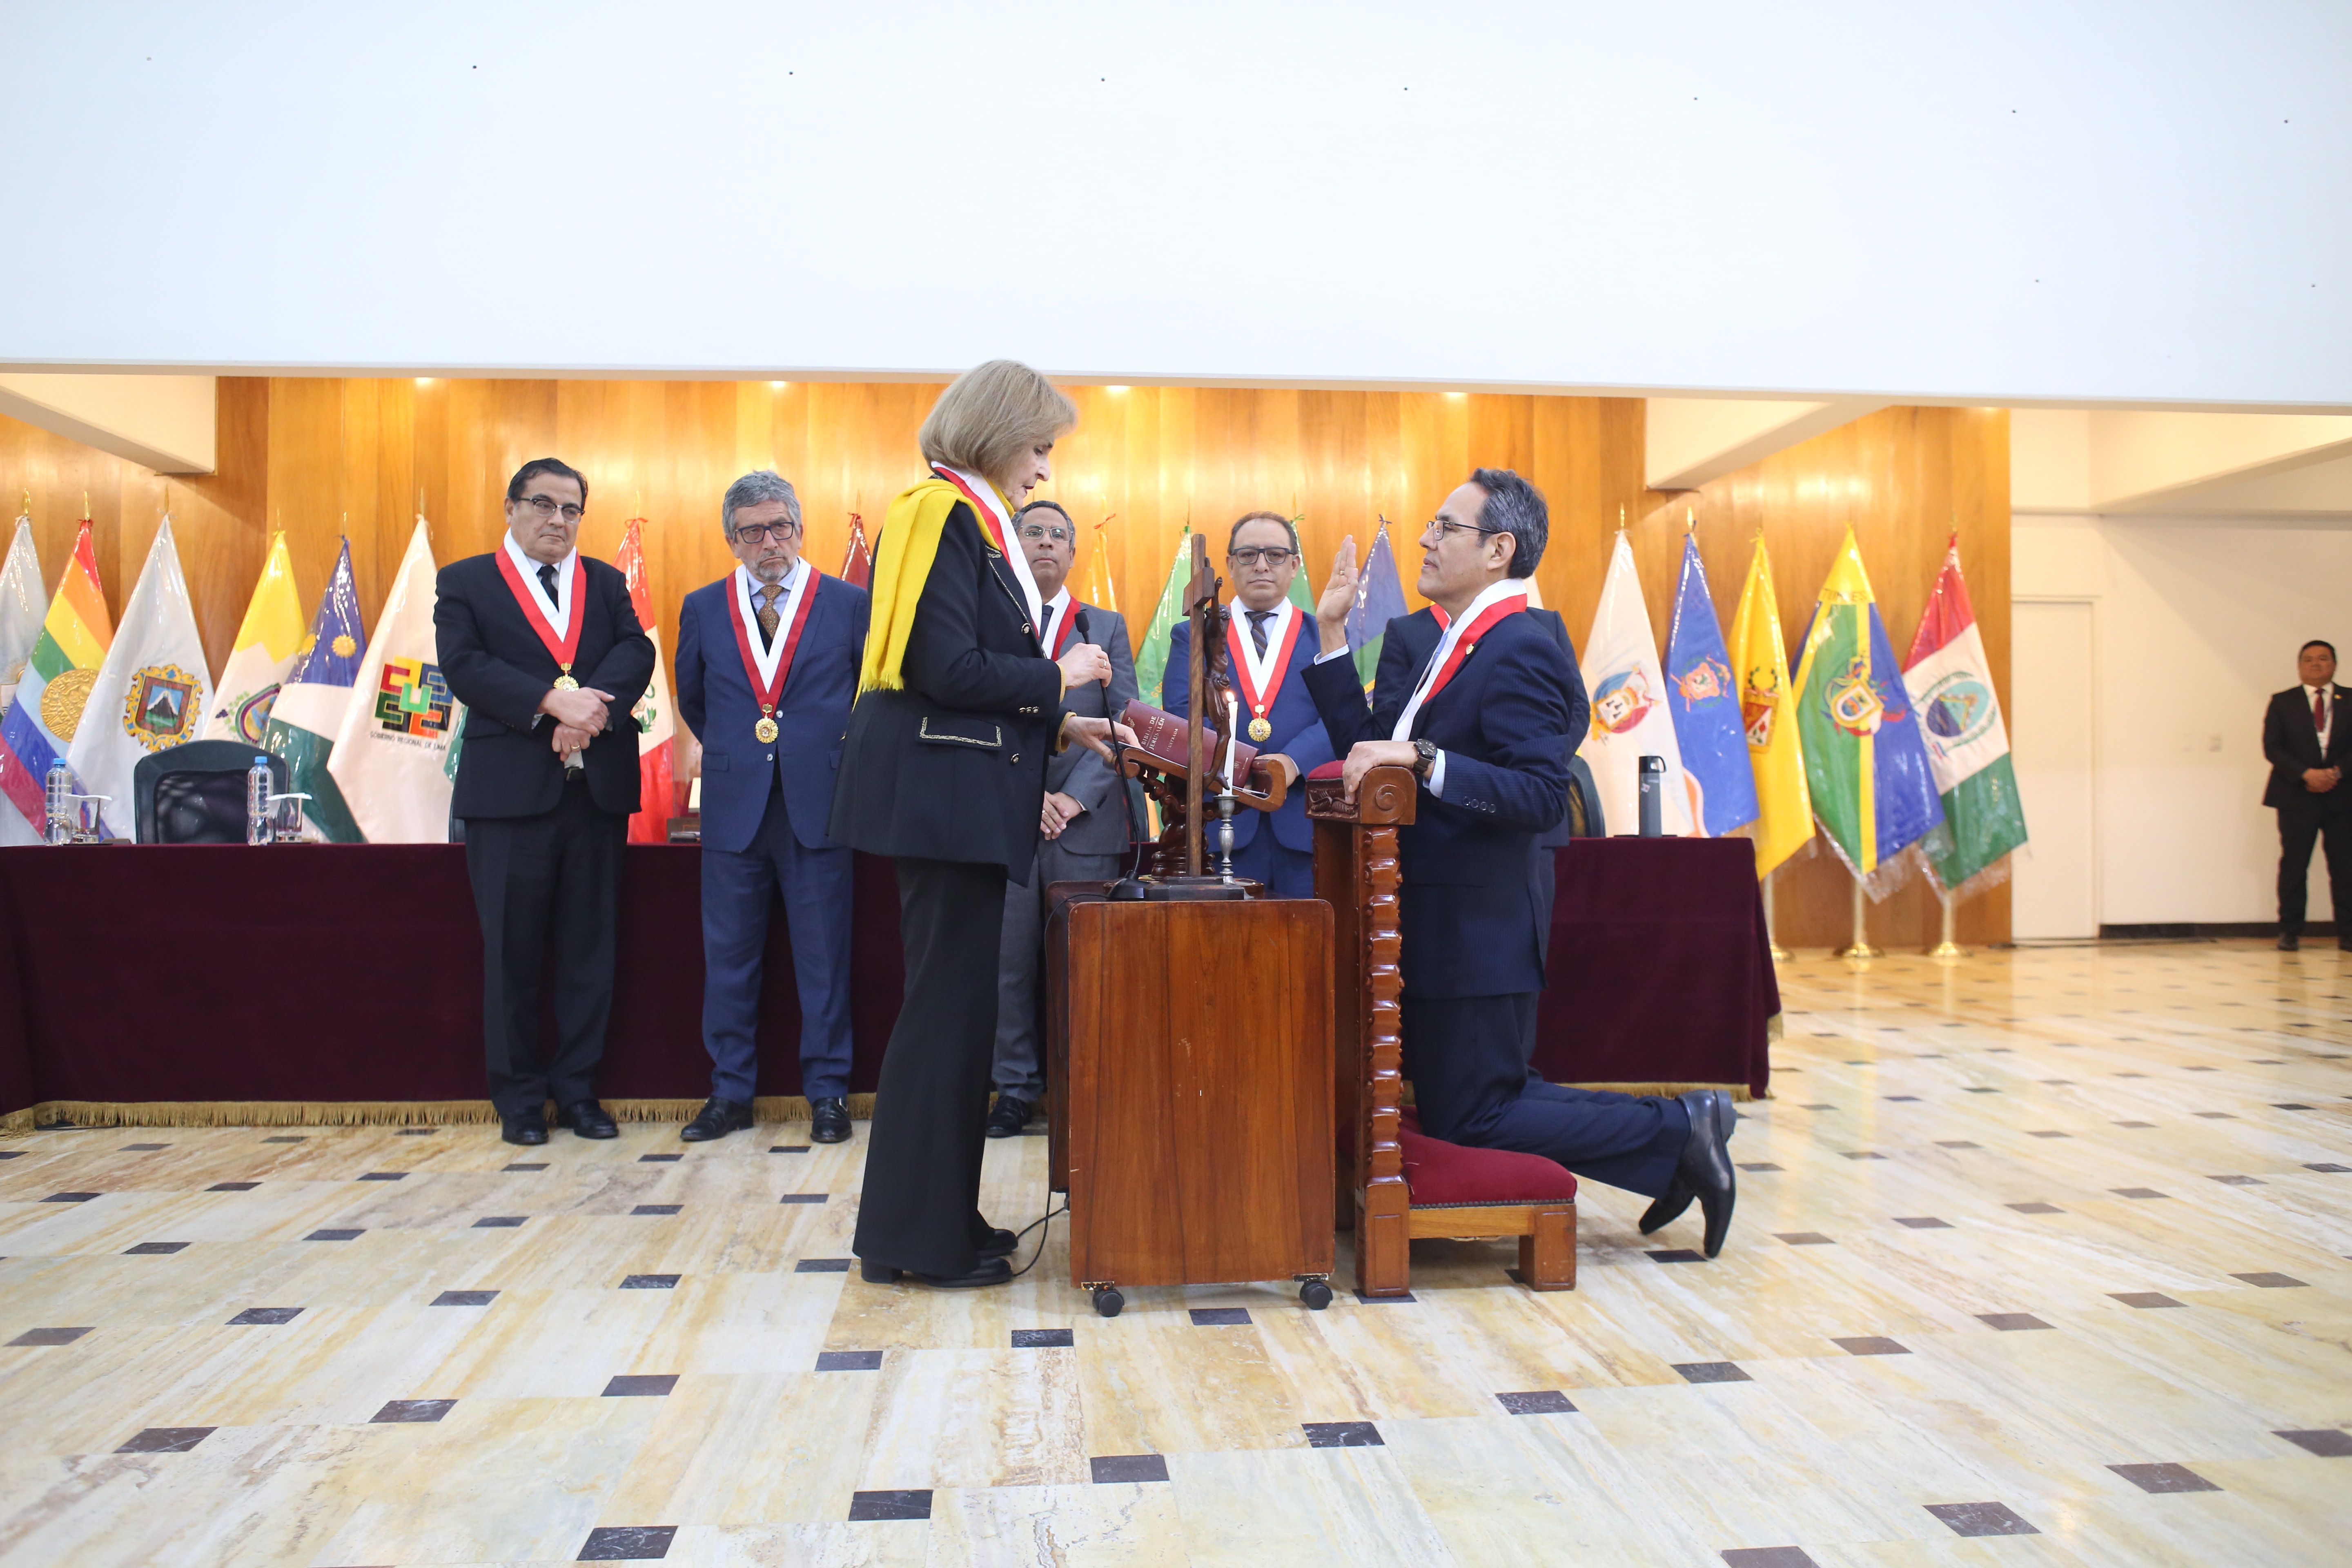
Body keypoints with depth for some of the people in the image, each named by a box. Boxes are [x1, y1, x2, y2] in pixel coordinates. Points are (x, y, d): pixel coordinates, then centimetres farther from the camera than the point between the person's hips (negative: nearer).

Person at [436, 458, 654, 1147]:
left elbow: (636, 652, 0)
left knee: (589, 948, 6)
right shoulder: (465, 583, 8)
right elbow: (465, 666, -7)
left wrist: (591, 709, -18)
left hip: (597, 786, 3)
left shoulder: (606, 584, 16)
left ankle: (577, 1090, 17)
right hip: (510, 789, -3)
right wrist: (553, 702, -19)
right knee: (512, 951, 4)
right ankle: (520, 1097, 15)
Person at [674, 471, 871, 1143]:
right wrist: (731, 752, 14)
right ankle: (730, 1093, 18)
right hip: (733, 805, 2)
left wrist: (844, 754, 4)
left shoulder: (850, 604, 2)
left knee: (824, 954, 3)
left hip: (817, 803, -2)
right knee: (728, 954, 7)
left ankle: (827, 1091, 13)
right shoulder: (702, 608, 9)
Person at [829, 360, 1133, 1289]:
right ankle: (918, 1237, 8)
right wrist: (1056, 678, -9)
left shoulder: (969, 519, 18)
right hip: (940, 793, -10)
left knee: (953, 1000, 14)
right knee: (949, 1001, -3)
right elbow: (947, 670, -21)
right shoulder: (944, 516, -12)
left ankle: (932, 1216, 25)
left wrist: (1063, 726, 14)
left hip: (956, 794, 10)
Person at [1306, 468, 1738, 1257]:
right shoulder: (1422, 641, 12)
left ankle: (1677, 1131, 10)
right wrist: (1332, 633, 7)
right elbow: (1369, 751, 9)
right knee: (1456, 1097, 18)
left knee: (1470, 1123, -2)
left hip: (1475, 928, -10)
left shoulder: (1522, 651, -17)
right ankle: (1673, 1125, 25)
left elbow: (1540, 797, -25)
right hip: (1425, 919, 10)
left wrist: (1422, 759, -31)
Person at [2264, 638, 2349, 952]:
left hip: (2341, 794, 1)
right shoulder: (2283, 702, 9)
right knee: (2294, 865, -1)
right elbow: (2272, 747, 0)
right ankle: (2289, 932, 4)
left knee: (2344, 866, -2)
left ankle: (2346, 932, 4)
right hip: (2297, 795, -1)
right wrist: (2306, 774, -12)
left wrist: (2337, 772, -11)